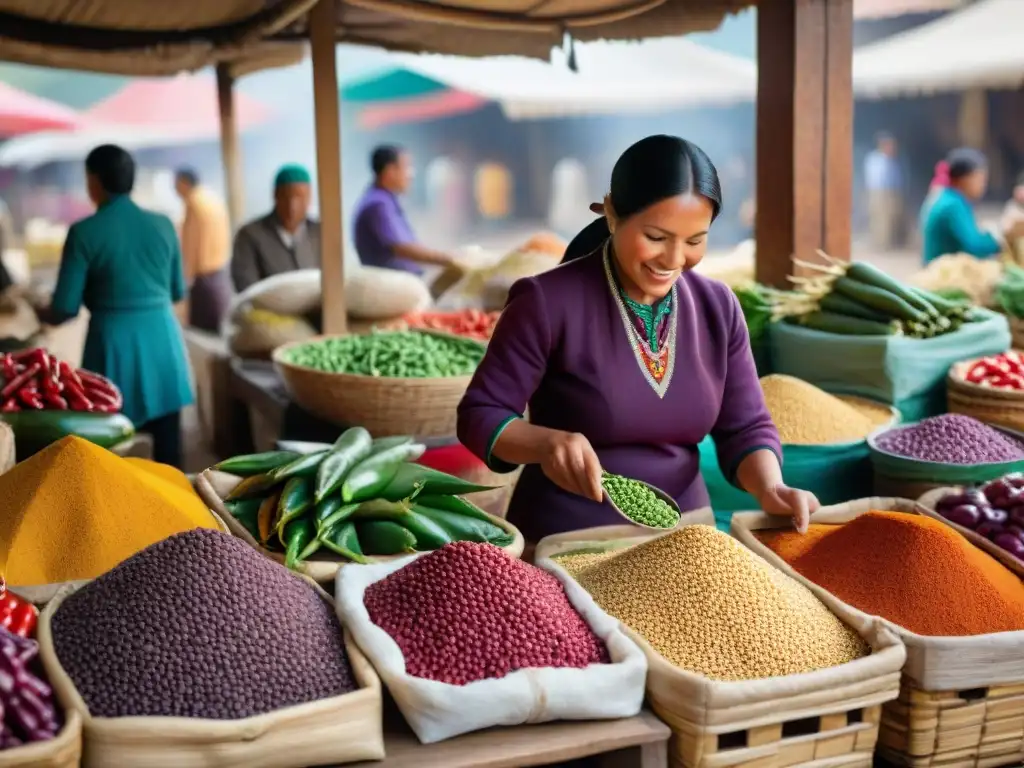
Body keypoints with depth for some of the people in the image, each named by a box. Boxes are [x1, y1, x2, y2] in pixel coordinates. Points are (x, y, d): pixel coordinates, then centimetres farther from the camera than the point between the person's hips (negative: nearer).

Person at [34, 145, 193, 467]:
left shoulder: (84, 232, -8)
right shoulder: (162, 224, 4)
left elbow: (66, 307, -7)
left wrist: (39, 312, 15)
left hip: (114, 343, -3)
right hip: (162, 339, 3)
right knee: (168, 444, 8)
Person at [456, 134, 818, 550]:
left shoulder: (717, 307, 1)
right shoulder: (548, 303, -15)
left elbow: (745, 426, 4)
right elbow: (480, 415, -10)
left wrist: (770, 488, -16)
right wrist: (547, 443, -29)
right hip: (563, 544, -4)